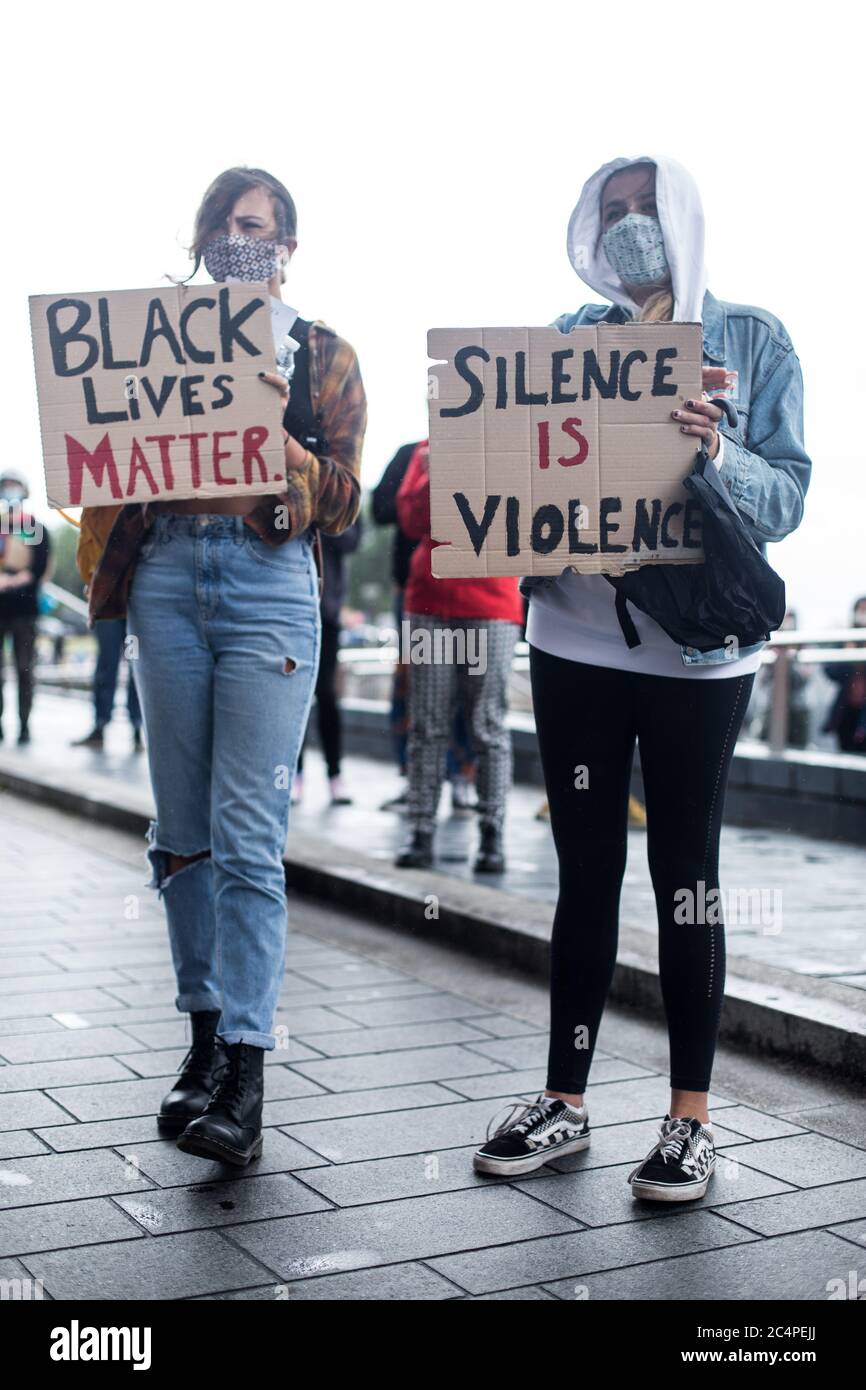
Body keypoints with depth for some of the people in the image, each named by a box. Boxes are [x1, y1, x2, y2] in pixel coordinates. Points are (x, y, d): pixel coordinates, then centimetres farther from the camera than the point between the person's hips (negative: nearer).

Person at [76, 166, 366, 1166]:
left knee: (247, 837, -10)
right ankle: (206, 1035, 19)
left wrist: (281, 439, -13)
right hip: (166, 577, 4)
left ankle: (245, 1078, -9)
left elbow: (344, 499, 3)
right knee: (180, 832, 6)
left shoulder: (321, 355, 9)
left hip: (269, 585, -3)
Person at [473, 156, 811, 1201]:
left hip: (697, 647, -2)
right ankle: (565, 1100, 18)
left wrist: (719, 453, -23)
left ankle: (690, 1117, 12)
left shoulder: (752, 340, 3)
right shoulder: (564, 340, 11)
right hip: (575, 637, 3)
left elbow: (787, 496, -4)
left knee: (684, 872, 2)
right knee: (586, 869, 8)